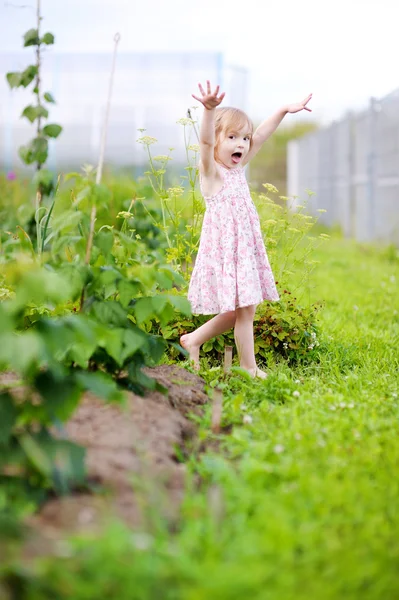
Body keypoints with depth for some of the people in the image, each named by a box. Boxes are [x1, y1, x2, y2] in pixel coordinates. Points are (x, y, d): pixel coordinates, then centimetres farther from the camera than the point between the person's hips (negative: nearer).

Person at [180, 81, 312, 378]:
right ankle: (249, 367, 3)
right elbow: (205, 141, -27)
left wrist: (284, 110, 14)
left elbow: (260, 136, 17)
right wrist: (209, 110, -45)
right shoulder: (211, 171, -8)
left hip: (247, 249, 8)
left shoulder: (238, 168, 13)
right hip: (224, 248, -8)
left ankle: (193, 339, 26)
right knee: (245, 309, -6)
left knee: (239, 310, 11)